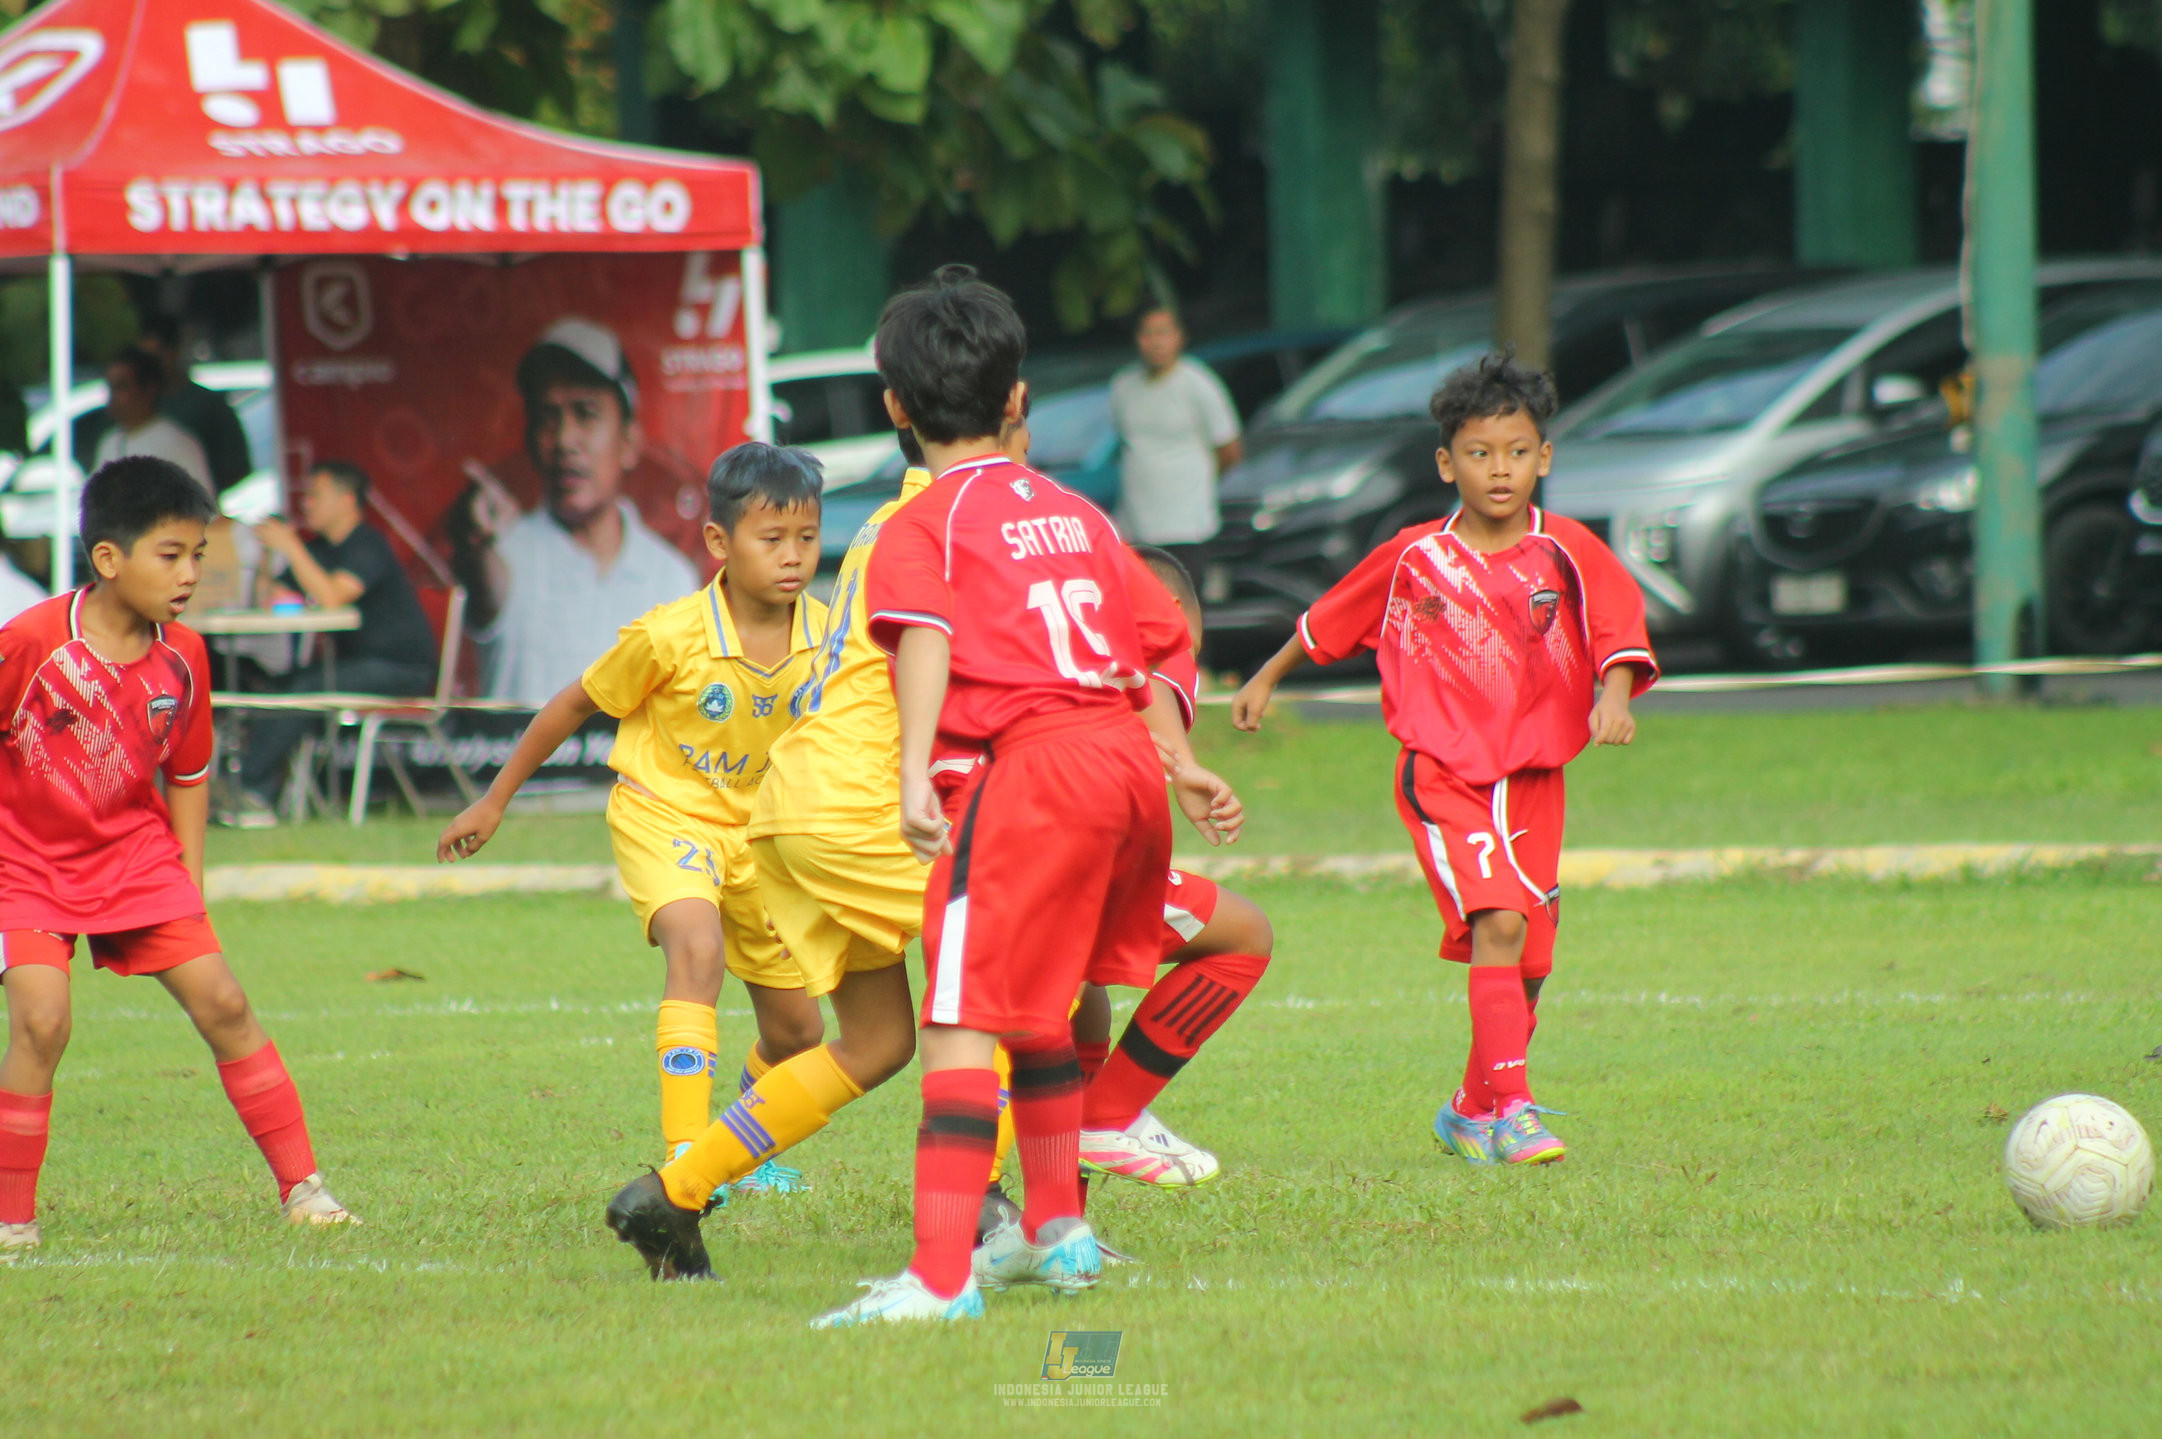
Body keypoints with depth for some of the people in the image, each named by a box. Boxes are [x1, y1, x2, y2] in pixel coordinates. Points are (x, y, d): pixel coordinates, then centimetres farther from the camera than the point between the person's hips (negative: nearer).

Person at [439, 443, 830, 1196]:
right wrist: (494, 802, -1)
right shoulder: (667, 637, -24)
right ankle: (685, 1157, -37)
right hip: (661, 813, -5)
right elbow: (575, 705, -8)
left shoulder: (825, 637, -13)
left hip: (751, 825, 5)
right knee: (698, 948, -34)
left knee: (796, 1030, 10)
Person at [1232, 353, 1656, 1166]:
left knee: (1529, 961, 9)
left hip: (1534, 777, 3)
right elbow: (1329, 620, 14)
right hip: (1443, 771, -3)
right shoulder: (1413, 558, -1)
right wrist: (1266, 680, 23)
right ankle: (1511, 1108, -26)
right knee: (1498, 923, -23)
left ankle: (1473, 1112, 30)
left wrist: (1613, 697, -32)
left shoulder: (1568, 553, -1)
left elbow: (1618, 628, -12)